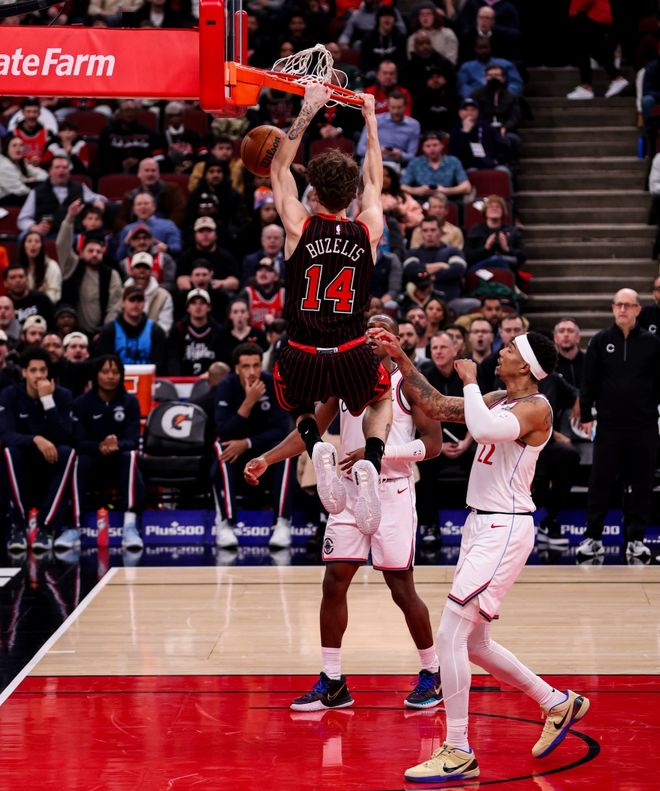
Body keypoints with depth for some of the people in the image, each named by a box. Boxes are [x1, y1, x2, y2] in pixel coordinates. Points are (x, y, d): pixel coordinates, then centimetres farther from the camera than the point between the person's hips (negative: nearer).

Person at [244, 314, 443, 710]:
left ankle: (432, 674, 13)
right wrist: (267, 459, 0)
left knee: (402, 588, -4)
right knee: (334, 583, 1)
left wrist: (379, 453, -22)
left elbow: (432, 443, -11)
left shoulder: (408, 382, -6)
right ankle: (332, 682, 9)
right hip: (349, 491, 5)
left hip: (392, 492, -5)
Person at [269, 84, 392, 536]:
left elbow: (280, 168, 12)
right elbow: (374, 180, 20)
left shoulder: (299, 226, -4)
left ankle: (317, 446, -3)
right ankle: (371, 464, 0)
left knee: (299, 407, 33)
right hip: (353, 357, 0)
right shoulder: (369, 231, -1)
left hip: (302, 358, 0)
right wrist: (370, 121, 29)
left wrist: (308, 112, 15)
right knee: (382, 399, 32)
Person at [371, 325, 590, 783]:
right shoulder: (499, 400, 12)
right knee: (474, 644, 17)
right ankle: (559, 704, 32)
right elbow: (437, 407, 18)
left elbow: (483, 428, -34)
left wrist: (470, 380, -18)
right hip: (482, 525, 10)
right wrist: (401, 360, 12)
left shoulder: (535, 408, -15)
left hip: (504, 530, -10)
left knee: (450, 636, -12)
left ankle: (459, 754, -5)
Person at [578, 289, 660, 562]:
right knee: (600, 483, 2)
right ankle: (593, 537, 10)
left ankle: (636, 539, 13)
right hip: (609, 425, 0)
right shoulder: (600, 341, 2)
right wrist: (586, 416, -1)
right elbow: (588, 381, 3)